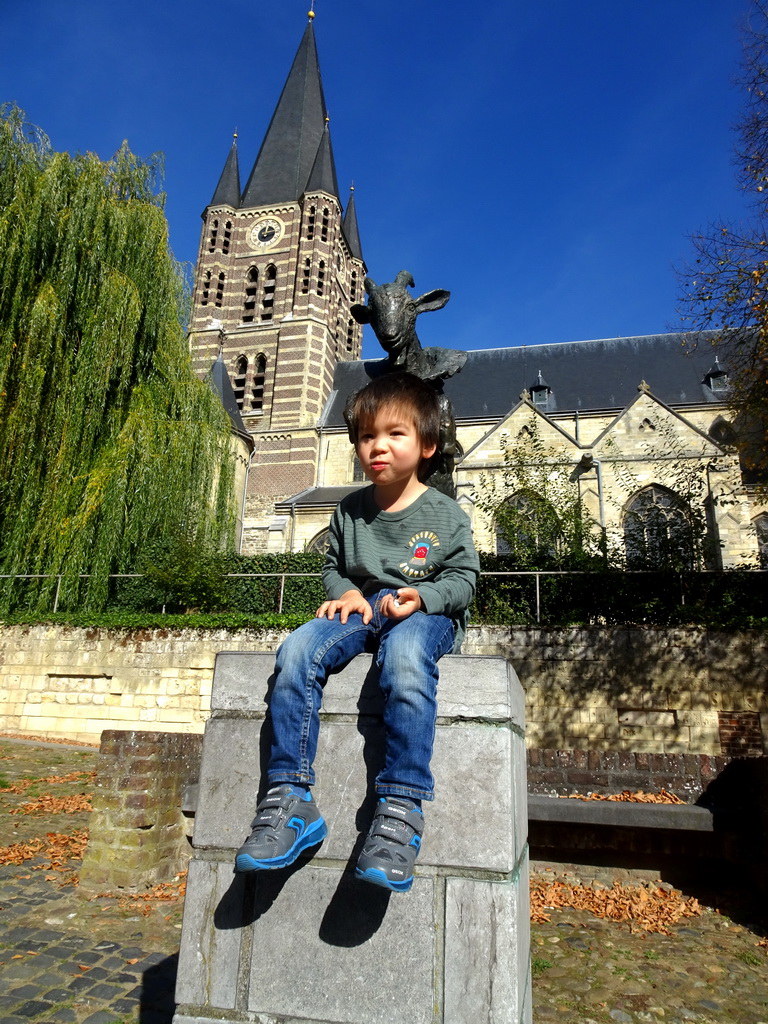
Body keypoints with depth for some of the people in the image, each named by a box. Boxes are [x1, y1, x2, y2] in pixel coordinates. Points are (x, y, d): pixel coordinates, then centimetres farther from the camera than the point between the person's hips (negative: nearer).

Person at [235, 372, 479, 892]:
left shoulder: (444, 514, 3)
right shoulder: (350, 510, 13)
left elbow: (464, 577, 3)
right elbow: (334, 565, 20)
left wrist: (422, 595, -18)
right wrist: (345, 591, -4)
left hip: (424, 613, -4)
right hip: (361, 610, 4)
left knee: (404, 659, -41)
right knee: (297, 650, -26)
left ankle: (400, 809, -35)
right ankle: (290, 799, -23)